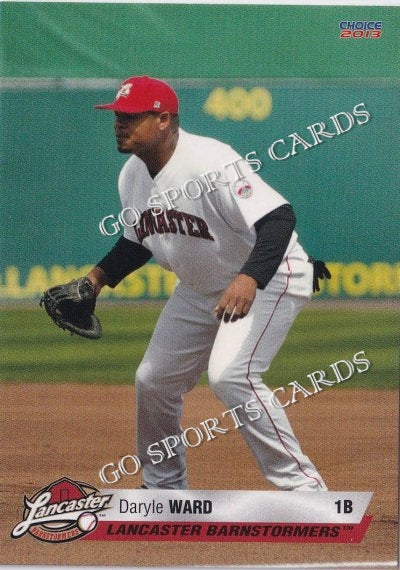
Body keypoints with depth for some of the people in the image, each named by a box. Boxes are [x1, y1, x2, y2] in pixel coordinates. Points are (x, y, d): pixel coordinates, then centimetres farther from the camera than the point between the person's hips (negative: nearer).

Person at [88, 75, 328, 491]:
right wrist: (97, 278, 3)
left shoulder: (210, 163, -29)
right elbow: (138, 240, 17)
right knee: (153, 379, 11)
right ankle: (164, 488, 34)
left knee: (229, 375, -28)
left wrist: (249, 279, -50)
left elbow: (279, 218, -37)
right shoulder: (132, 176, -2)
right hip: (200, 288, 9)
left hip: (267, 276, -9)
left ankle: (303, 487, -21)